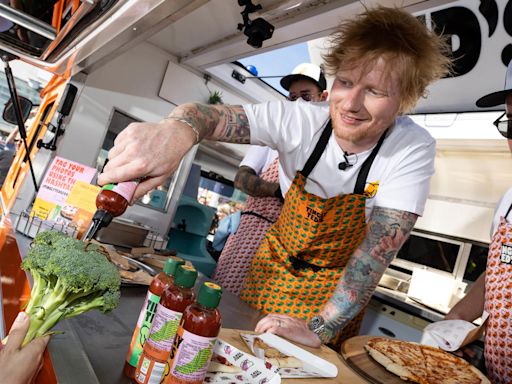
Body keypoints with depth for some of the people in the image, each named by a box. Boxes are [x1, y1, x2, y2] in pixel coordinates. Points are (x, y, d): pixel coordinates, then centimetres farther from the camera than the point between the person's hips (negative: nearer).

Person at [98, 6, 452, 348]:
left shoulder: (413, 150, -23)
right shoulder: (301, 119, -22)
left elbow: (381, 246, -27)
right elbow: (212, 115, -32)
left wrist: (319, 329, -33)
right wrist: (177, 129, -57)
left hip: (339, 292, -1)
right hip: (272, 267, 2)